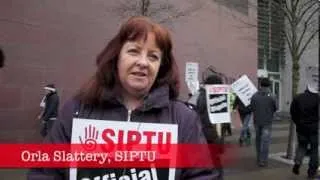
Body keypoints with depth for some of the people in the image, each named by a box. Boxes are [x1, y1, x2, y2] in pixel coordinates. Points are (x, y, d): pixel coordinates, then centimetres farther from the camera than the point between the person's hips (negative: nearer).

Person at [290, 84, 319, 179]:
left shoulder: (297, 98, -2)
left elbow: (292, 112, 0)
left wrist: (298, 123, 11)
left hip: (301, 127, 3)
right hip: (314, 128, -3)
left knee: (301, 145, 20)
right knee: (314, 149, 10)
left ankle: (297, 162, -5)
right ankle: (312, 171, 14)